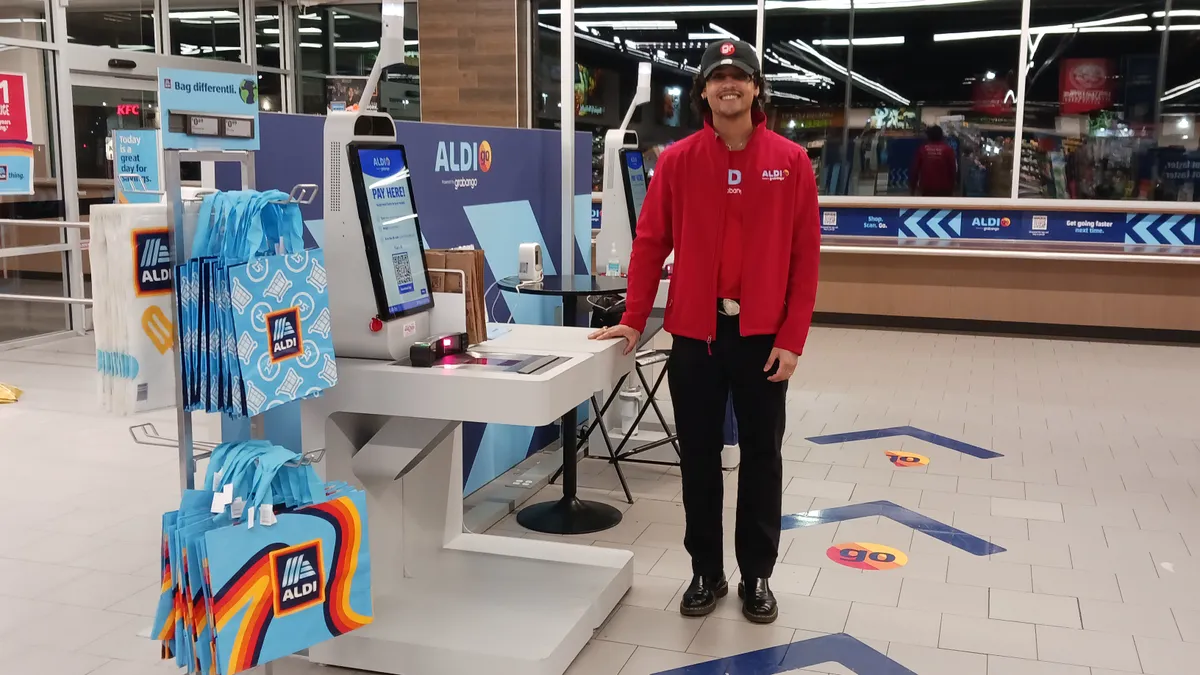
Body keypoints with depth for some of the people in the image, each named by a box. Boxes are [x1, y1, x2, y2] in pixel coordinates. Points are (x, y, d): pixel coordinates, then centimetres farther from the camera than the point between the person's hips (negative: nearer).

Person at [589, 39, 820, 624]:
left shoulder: (791, 162, -1)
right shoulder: (677, 161, 1)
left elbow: (804, 255, -2)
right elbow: (650, 244, 3)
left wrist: (792, 339, -7)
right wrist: (633, 321, -2)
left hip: (763, 335, 0)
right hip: (694, 333, 1)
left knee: (761, 456, 8)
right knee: (699, 457, 9)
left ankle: (757, 576, 23)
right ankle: (706, 572, 24)